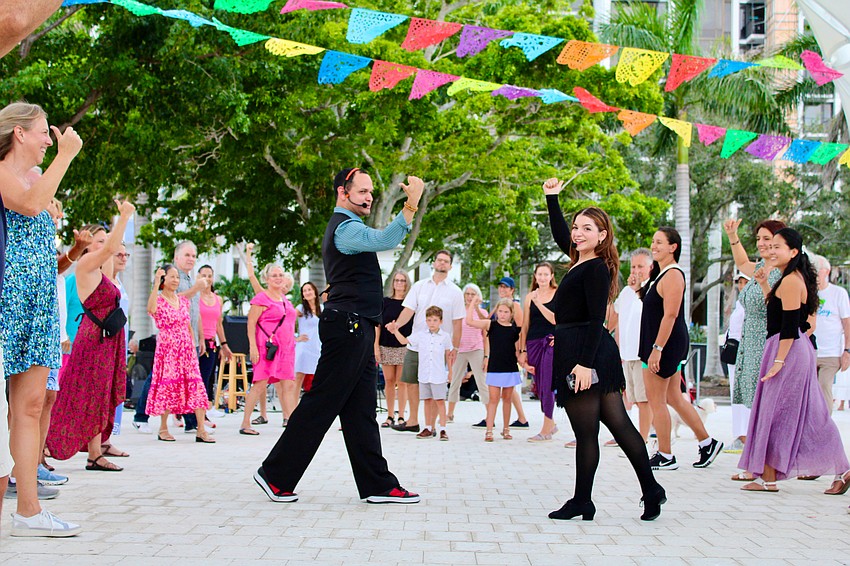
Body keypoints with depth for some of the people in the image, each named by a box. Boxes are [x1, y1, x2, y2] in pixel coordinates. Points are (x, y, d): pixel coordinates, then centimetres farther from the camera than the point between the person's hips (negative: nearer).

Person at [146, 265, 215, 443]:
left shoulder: (183, 300, 13)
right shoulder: (158, 299, -3)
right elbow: (151, 309, -29)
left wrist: (194, 348, 11)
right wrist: (157, 283, -30)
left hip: (186, 349, 5)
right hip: (167, 348, -5)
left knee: (196, 386, -5)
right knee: (168, 385, -2)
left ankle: (201, 430, -5)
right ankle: (163, 428, 14)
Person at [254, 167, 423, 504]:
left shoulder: (345, 227, 23)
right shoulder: (346, 227, -11)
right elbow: (386, 240, -31)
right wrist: (411, 204, -36)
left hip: (356, 329, 11)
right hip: (348, 327, -11)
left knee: (361, 410, 8)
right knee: (321, 403, -6)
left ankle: (377, 485, 9)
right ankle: (276, 475, 1)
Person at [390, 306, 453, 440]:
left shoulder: (445, 337, 0)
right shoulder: (420, 336, 6)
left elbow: (447, 355, 6)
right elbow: (404, 341, 13)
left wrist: (450, 372, 7)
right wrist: (396, 331, -1)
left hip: (439, 375, -3)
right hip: (424, 374, 3)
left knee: (440, 401, -4)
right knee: (427, 401, 10)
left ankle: (442, 429, -2)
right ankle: (428, 428, 18)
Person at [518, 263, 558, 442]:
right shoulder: (530, 297, 11)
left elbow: (556, 320, -9)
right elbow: (525, 325, 12)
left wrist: (538, 303, -16)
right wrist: (522, 350, 9)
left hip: (552, 342, -4)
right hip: (533, 344, 4)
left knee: (546, 386, -9)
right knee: (540, 388, 7)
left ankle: (546, 431, -5)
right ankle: (551, 424, 23)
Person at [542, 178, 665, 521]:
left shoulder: (596, 268, -12)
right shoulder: (583, 262, 15)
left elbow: (596, 319, -19)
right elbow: (560, 235, 34)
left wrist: (585, 363, -24)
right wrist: (552, 198, 32)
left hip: (583, 352, -10)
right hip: (592, 353, 10)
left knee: (585, 432, -1)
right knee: (619, 424, 9)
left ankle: (582, 502, 7)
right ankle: (651, 490, 12)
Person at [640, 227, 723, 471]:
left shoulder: (672, 275, -15)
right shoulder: (659, 274, 15)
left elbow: (670, 315, -22)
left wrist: (657, 349, -24)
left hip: (667, 343, -10)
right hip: (666, 344, 10)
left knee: (655, 400, -3)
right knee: (674, 398, 15)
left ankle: (665, 457, 4)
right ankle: (707, 443, 23)